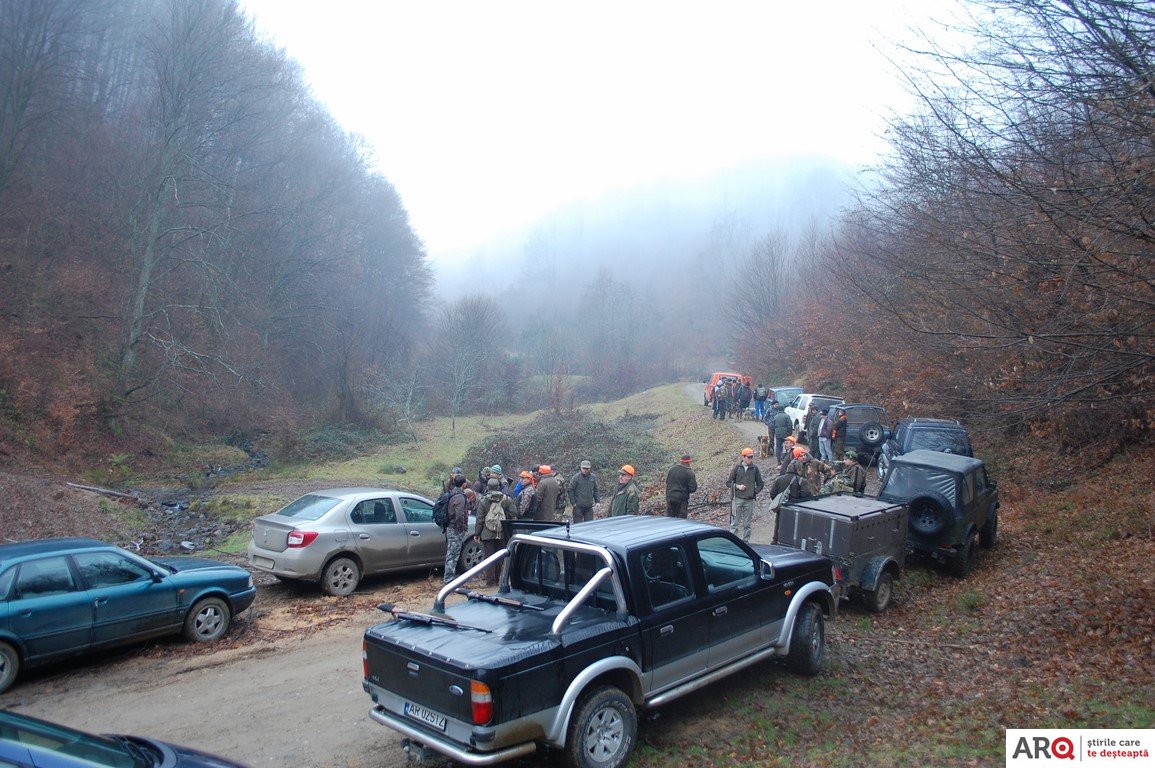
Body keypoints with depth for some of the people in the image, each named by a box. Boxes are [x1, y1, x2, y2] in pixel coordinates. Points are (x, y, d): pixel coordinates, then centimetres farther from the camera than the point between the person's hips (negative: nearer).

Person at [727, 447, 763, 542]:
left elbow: (760, 484, 12)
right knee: (735, 523, -1)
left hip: (749, 500, 2)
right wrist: (737, 486, -10)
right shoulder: (737, 467, 1)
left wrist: (754, 492, -1)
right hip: (737, 499, -2)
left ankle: (745, 542, 14)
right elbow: (728, 482, 5)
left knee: (747, 524, 6)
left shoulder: (755, 468, 5)